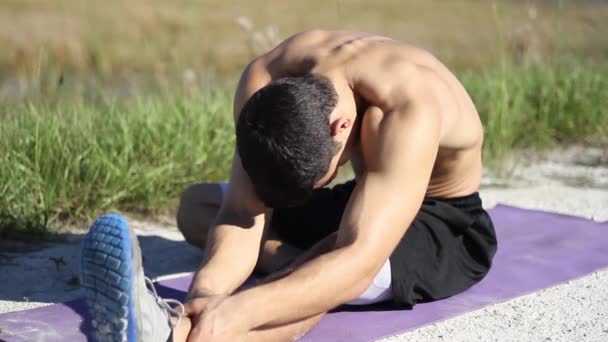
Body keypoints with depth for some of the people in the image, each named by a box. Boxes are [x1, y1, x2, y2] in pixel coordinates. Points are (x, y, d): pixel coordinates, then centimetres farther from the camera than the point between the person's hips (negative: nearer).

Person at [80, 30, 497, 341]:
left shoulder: (409, 107, -40)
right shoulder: (265, 80, -23)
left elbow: (359, 262, -49)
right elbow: (242, 212, -28)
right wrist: (208, 288, -51)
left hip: (448, 230, -7)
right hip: (366, 201, 7)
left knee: (329, 274, -41)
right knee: (195, 205, 2)